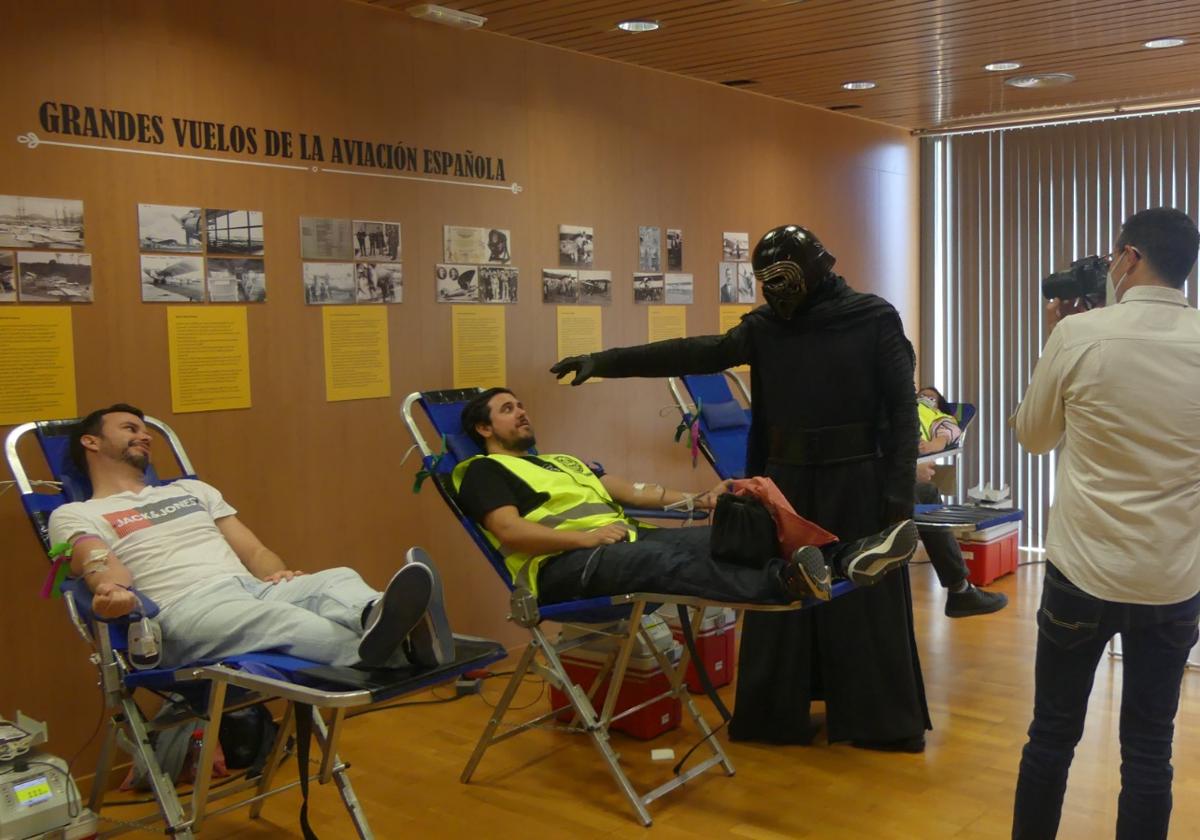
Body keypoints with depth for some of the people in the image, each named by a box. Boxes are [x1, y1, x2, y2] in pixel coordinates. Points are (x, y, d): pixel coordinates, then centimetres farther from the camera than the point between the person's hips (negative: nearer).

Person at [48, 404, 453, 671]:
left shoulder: (191, 490, 35)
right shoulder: (75, 515, 20)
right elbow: (98, 564, -4)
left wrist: (280, 575, 0)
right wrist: (115, 591, -30)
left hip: (255, 588, 5)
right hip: (184, 610, -5)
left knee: (339, 579, -29)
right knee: (277, 619, -40)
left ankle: (390, 625, -64)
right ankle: (383, 655, -69)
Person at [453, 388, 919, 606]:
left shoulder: (562, 461, 33)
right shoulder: (485, 472, 10)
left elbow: (629, 490, 24)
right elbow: (510, 532, -9)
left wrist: (696, 499, 12)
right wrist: (585, 536, -20)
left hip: (624, 540, 8)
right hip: (562, 562, -8)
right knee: (669, 561, -37)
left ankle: (847, 557, -30)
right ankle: (783, 583, -61)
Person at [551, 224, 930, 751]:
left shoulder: (875, 320, -4)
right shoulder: (766, 327, 6)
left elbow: (902, 410, -6)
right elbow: (698, 354, 1)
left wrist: (899, 493, -12)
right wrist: (605, 361, -6)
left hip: (856, 483, -4)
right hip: (786, 482, 4)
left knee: (866, 603, 2)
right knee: (780, 601, 9)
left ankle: (884, 722, 17)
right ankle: (776, 717, 23)